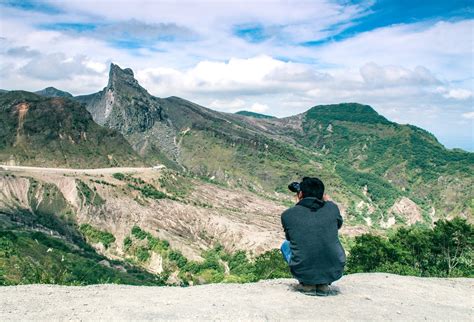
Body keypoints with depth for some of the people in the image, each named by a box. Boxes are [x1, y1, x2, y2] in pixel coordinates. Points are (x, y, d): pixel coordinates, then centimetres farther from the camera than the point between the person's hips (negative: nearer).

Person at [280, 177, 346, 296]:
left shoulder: (287, 214, -2)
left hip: (303, 273, -1)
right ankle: (324, 284, 16)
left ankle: (307, 284, 12)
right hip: (334, 273, 2)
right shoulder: (332, 207, 1)